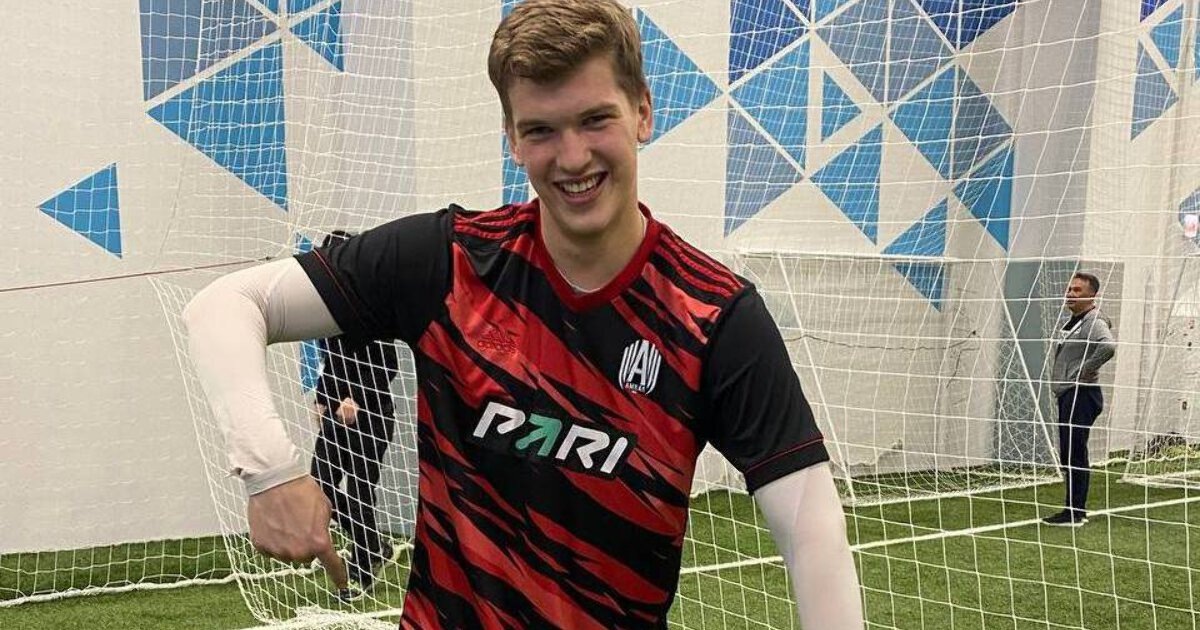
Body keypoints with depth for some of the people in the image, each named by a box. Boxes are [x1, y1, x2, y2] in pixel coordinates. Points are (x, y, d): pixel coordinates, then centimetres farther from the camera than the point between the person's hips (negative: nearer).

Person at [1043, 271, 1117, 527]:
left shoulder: (1094, 322, -14)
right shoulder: (1066, 317, 14)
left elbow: (1109, 346, -34)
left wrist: (1084, 372, -24)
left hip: (1081, 395, -10)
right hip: (1066, 394, 10)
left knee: (1074, 453, -8)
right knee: (1068, 454, 13)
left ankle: (1074, 512, -4)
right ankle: (1075, 509, 21)